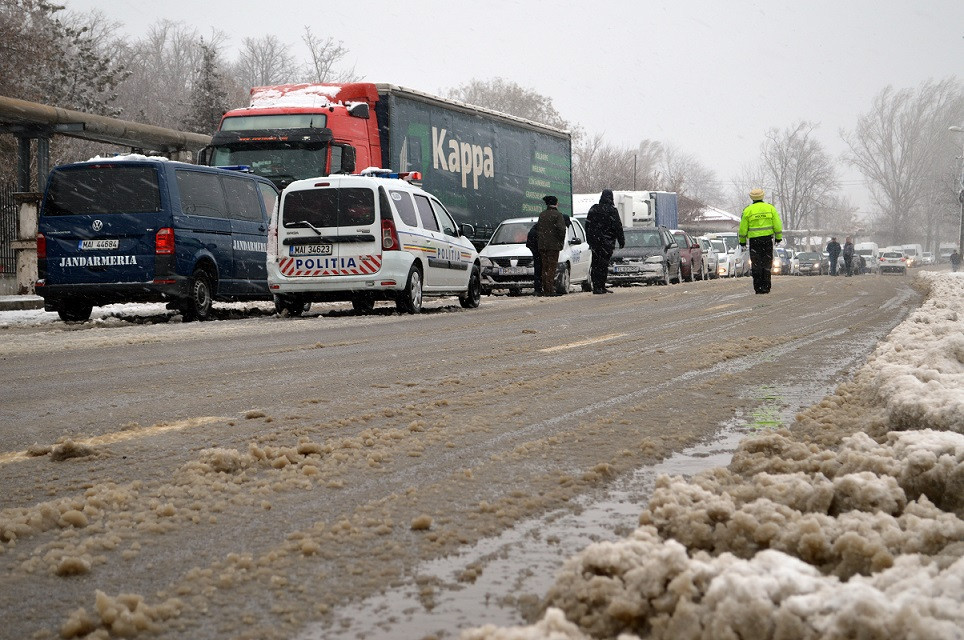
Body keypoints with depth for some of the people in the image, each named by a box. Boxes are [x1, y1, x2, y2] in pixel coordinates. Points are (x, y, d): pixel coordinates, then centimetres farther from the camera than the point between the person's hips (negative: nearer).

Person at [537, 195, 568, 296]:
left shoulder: (541, 215, 10)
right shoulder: (558, 215, -8)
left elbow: (538, 229, 11)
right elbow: (561, 229, -15)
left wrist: (540, 240, 14)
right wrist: (562, 242, -3)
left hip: (542, 245, 6)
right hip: (554, 245, -6)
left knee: (545, 267, 11)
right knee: (551, 267, -4)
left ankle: (545, 289, 12)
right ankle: (550, 290, -8)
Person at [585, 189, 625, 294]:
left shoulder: (593, 209, 9)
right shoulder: (611, 210, -8)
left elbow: (587, 225, 14)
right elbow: (618, 227, -7)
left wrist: (590, 240, 20)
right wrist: (622, 241, 1)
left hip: (594, 242, 5)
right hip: (606, 242, -5)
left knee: (595, 265, 9)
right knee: (603, 265, -4)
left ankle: (596, 286, 9)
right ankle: (601, 287, -6)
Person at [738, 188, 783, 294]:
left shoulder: (748, 210, 0)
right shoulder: (770, 208, 3)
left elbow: (743, 228, 2)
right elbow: (777, 224, 1)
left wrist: (742, 241, 12)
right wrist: (778, 237, 9)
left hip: (754, 240, -1)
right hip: (767, 239, 1)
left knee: (756, 265, 4)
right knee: (766, 264, 7)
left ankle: (758, 288, 0)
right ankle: (765, 287, 4)